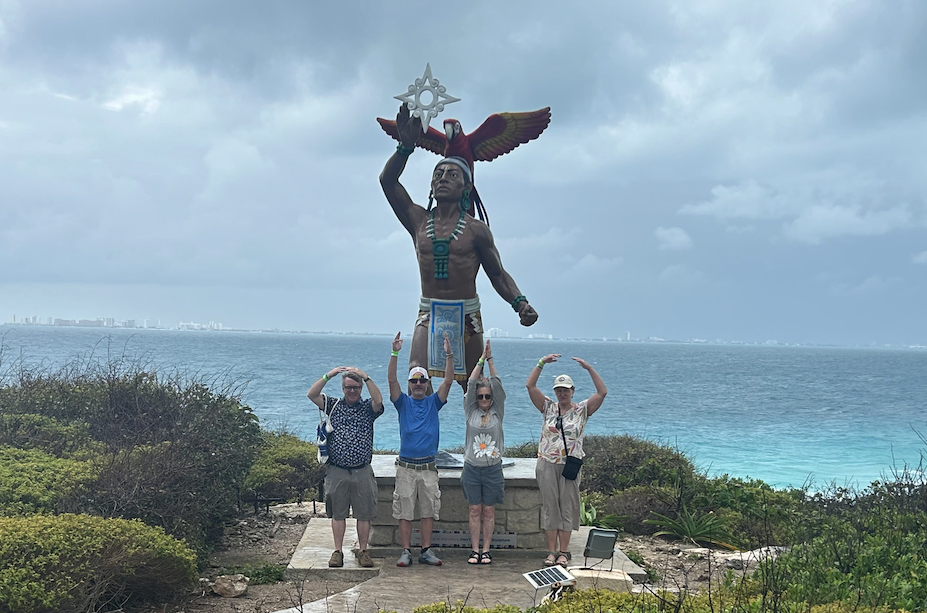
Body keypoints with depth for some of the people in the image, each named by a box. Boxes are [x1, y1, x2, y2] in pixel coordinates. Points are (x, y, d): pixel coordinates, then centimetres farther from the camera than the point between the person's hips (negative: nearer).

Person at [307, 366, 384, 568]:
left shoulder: (368, 408, 5)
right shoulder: (333, 405, 8)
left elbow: (378, 400, -17)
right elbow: (312, 394, -5)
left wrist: (366, 376, -18)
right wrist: (329, 375, -12)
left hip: (362, 472, 0)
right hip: (337, 471, 1)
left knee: (364, 514, 4)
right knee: (337, 513, 7)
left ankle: (363, 551, 14)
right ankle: (337, 551, 15)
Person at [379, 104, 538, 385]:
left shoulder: (477, 230, 1)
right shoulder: (418, 221, 7)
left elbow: (498, 275, 4)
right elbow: (387, 181, -1)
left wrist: (520, 302, -13)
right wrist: (406, 146, -12)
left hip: (467, 316, -1)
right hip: (428, 314, 1)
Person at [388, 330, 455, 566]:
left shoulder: (433, 402, 8)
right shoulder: (403, 402, 5)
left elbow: (448, 381, -4)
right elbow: (391, 379, -9)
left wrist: (448, 355, -16)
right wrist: (395, 353, -22)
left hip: (429, 467, 1)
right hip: (406, 466, -1)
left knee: (428, 511, 6)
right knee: (404, 512, 1)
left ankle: (426, 551, 14)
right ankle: (406, 551, 9)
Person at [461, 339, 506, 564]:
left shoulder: (497, 412, 3)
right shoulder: (471, 412, 3)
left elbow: (497, 385, -4)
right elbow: (471, 384, -3)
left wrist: (491, 360, -6)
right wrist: (481, 360, -6)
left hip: (493, 469, 0)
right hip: (472, 468, 0)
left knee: (489, 512, 5)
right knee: (475, 511, 5)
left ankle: (486, 550, 11)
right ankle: (475, 549, 10)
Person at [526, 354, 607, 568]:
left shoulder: (582, 410, 4)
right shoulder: (548, 407, 7)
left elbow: (602, 392, -8)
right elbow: (530, 385, -1)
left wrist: (589, 368, -15)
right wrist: (542, 363, -9)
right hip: (547, 464, 1)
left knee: (567, 507, 1)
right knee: (550, 507, 3)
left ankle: (563, 552, 8)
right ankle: (551, 551, 9)